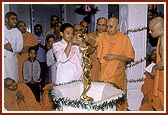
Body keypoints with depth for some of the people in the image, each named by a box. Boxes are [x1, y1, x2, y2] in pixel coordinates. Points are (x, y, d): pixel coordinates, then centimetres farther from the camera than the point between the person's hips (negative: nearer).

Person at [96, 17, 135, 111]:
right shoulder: (101, 37, 2)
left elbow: (130, 58, -3)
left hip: (118, 75, -1)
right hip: (103, 74, 1)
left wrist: (114, 57, -13)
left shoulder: (124, 38, -2)